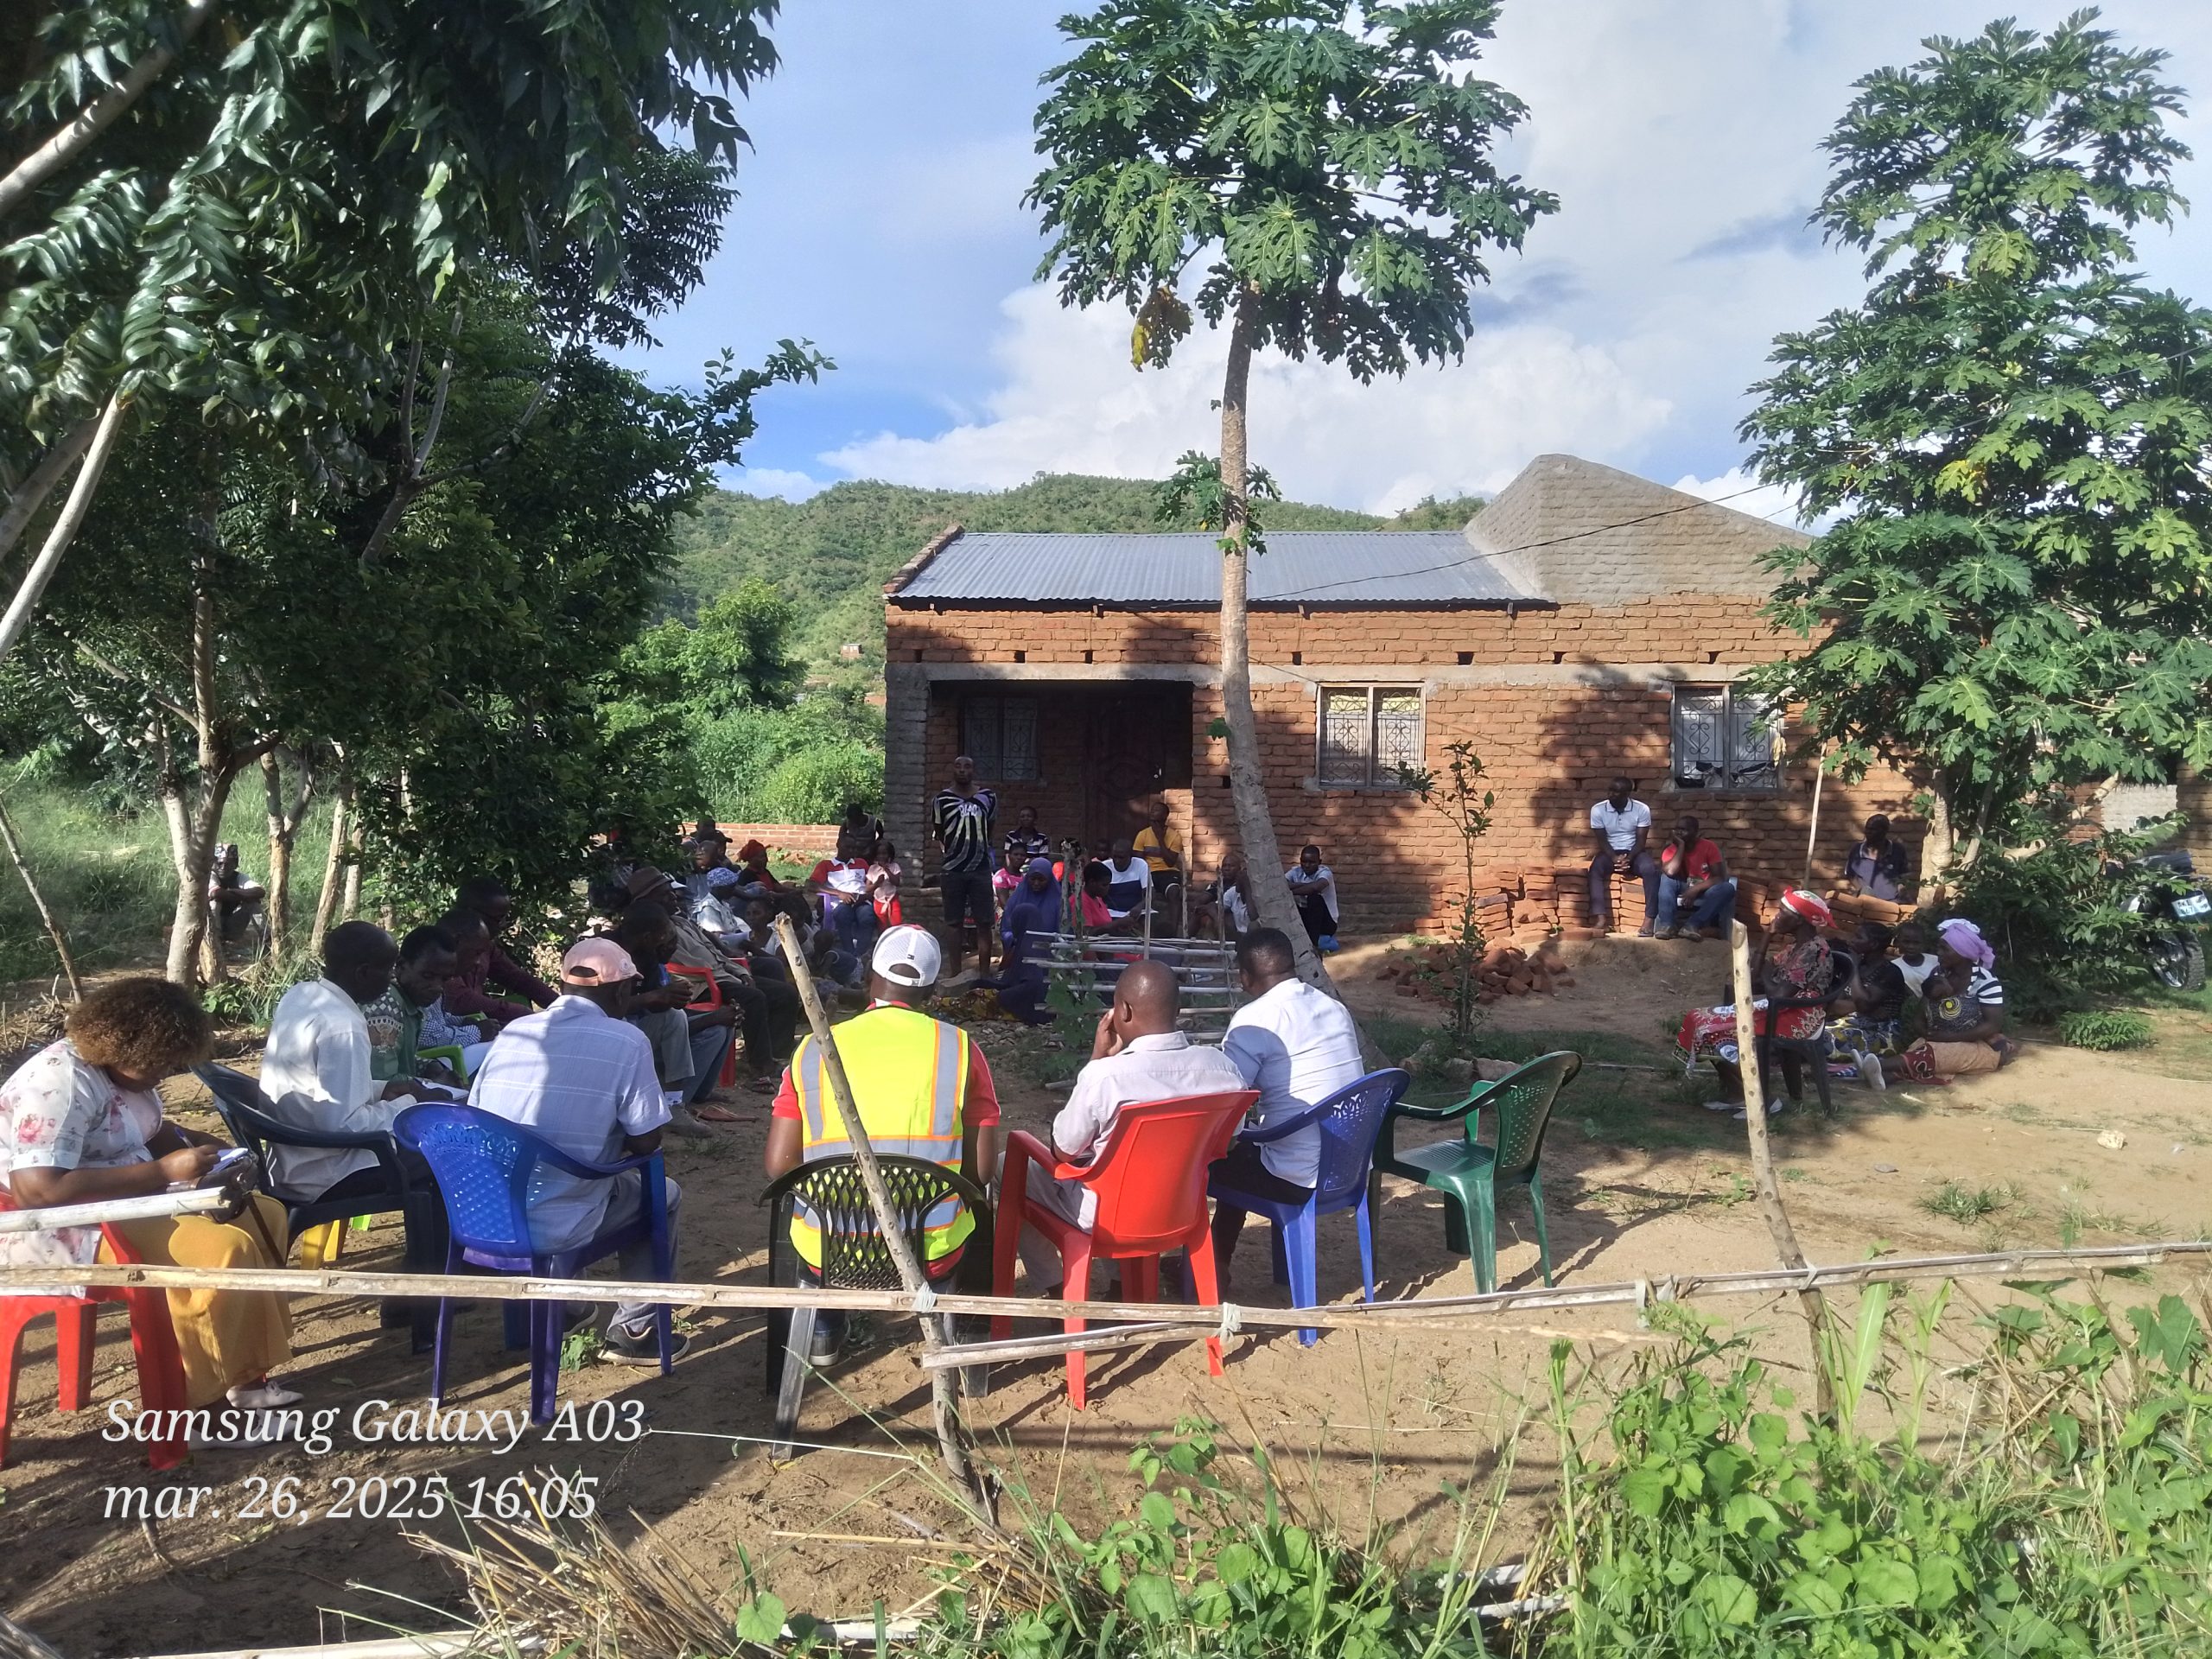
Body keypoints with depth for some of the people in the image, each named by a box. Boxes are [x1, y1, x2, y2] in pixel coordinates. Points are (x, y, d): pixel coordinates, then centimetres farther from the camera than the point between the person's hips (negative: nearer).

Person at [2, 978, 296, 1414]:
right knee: (226, 1249, -26)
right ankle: (207, 1399, -13)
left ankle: (245, 1373, 0)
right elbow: (40, 1191, -31)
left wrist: (209, 1151, -2)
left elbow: (153, 1134, 19)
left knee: (264, 1215, 3)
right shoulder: (60, 1083, -23)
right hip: (61, 1235, -10)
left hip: (126, 1205, 10)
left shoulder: (120, 1067, 5)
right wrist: (164, 1172, -30)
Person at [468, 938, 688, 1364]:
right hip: (554, 1229, -6)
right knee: (663, 1195, 21)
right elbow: (647, 1142, -8)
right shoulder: (626, 1042, -10)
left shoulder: (513, 1031, 4)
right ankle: (632, 1332, 23)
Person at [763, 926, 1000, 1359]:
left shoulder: (815, 1049, -4)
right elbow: (983, 1169, -7)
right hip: (932, 1257, -1)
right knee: (977, 1197, 33)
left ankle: (822, 1331, 37)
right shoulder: (959, 1047, -7)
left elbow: (778, 1164, -6)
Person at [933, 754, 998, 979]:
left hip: (981, 868, 1)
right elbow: (938, 835, 8)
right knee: (954, 922, 5)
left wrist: (984, 852, 11)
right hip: (952, 870, -1)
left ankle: (985, 972, 6)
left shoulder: (988, 797, 5)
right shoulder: (943, 798, 2)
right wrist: (940, 866, 6)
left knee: (984, 922, 1)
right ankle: (956, 973, 11)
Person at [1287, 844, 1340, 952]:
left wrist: (1290, 892, -31)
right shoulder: (1295, 872, -4)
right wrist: (1304, 885, -30)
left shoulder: (1325, 872, -17)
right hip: (1305, 917, 5)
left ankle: (1314, 942, -24)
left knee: (1314, 897, -31)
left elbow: (1315, 887, -40)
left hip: (1327, 922, -5)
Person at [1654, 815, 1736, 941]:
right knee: (1666, 878, -27)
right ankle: (1666, 925, -39)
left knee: (1728, 888, -31)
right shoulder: (1671, 850, -6)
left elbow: (1720, 877, -16)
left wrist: (1696, 888, -27)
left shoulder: (1709, 847, -9)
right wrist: (1681, 847, -19)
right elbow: (1670, 872, -27)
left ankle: (1691, 925, -42)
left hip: (1704, 892, -1)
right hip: (1683, 891, 1)